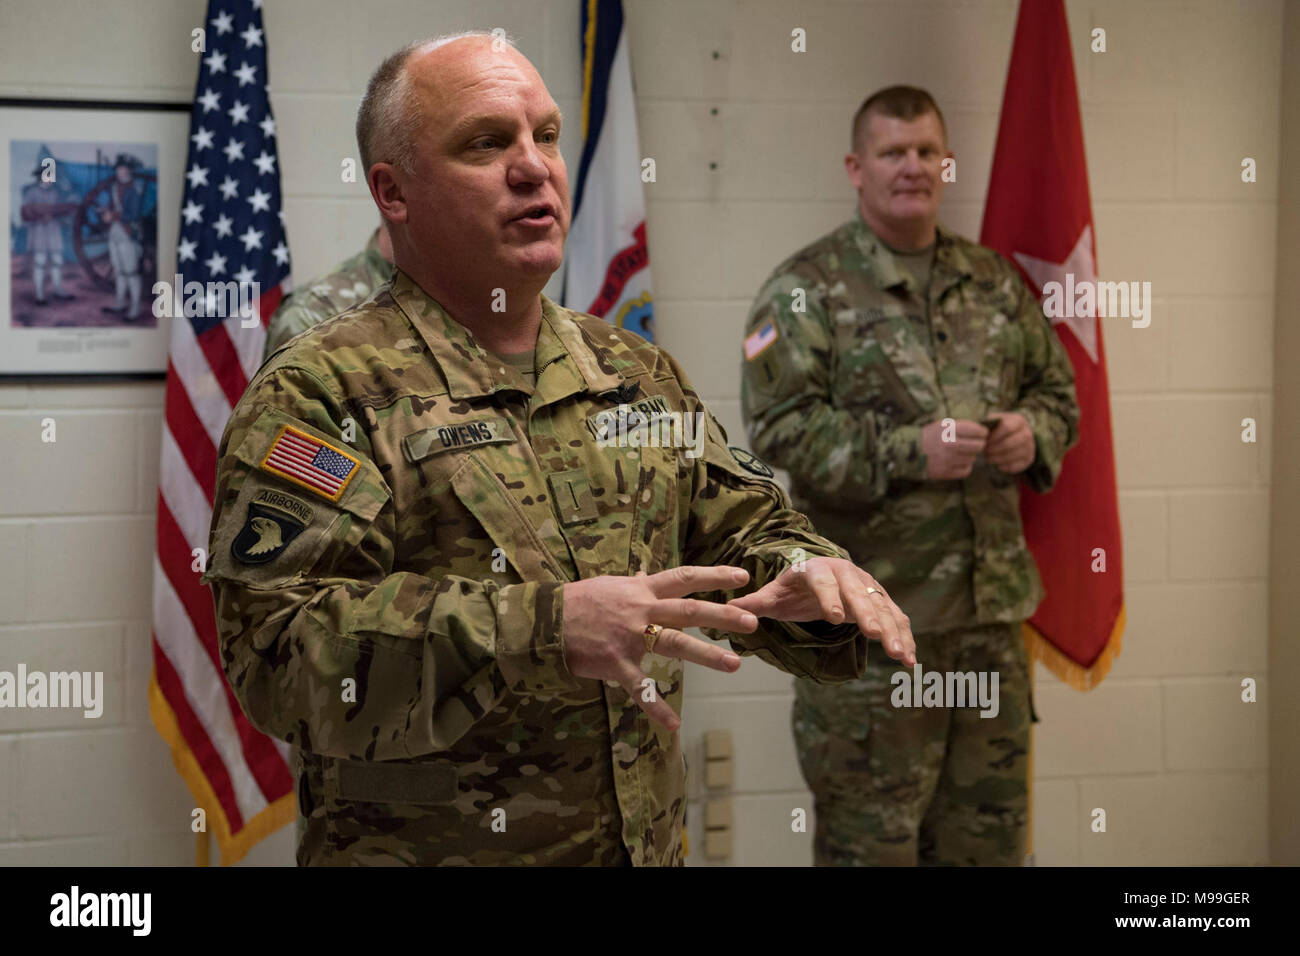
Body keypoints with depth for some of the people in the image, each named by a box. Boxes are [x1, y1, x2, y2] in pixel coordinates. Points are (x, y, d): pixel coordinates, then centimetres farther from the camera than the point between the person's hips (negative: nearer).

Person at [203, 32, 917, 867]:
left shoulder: (639, 375, 10)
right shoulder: (319, 393, -11)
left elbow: (745, 531, 15)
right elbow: (280, 649, -22)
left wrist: (808, 578, -10)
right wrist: (545, 627, -32)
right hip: (422, 845, -6)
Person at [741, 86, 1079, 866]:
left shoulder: (993, 280, 13)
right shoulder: (807, 288, -5)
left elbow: (1058, 391, 19)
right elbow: (779, 427, -14)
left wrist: (1033, 433, -4)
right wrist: (907, 453, -22)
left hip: (994, 601, 6)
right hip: (872, 609, -5)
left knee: (989, 823, 14)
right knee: (870, 834, 2)